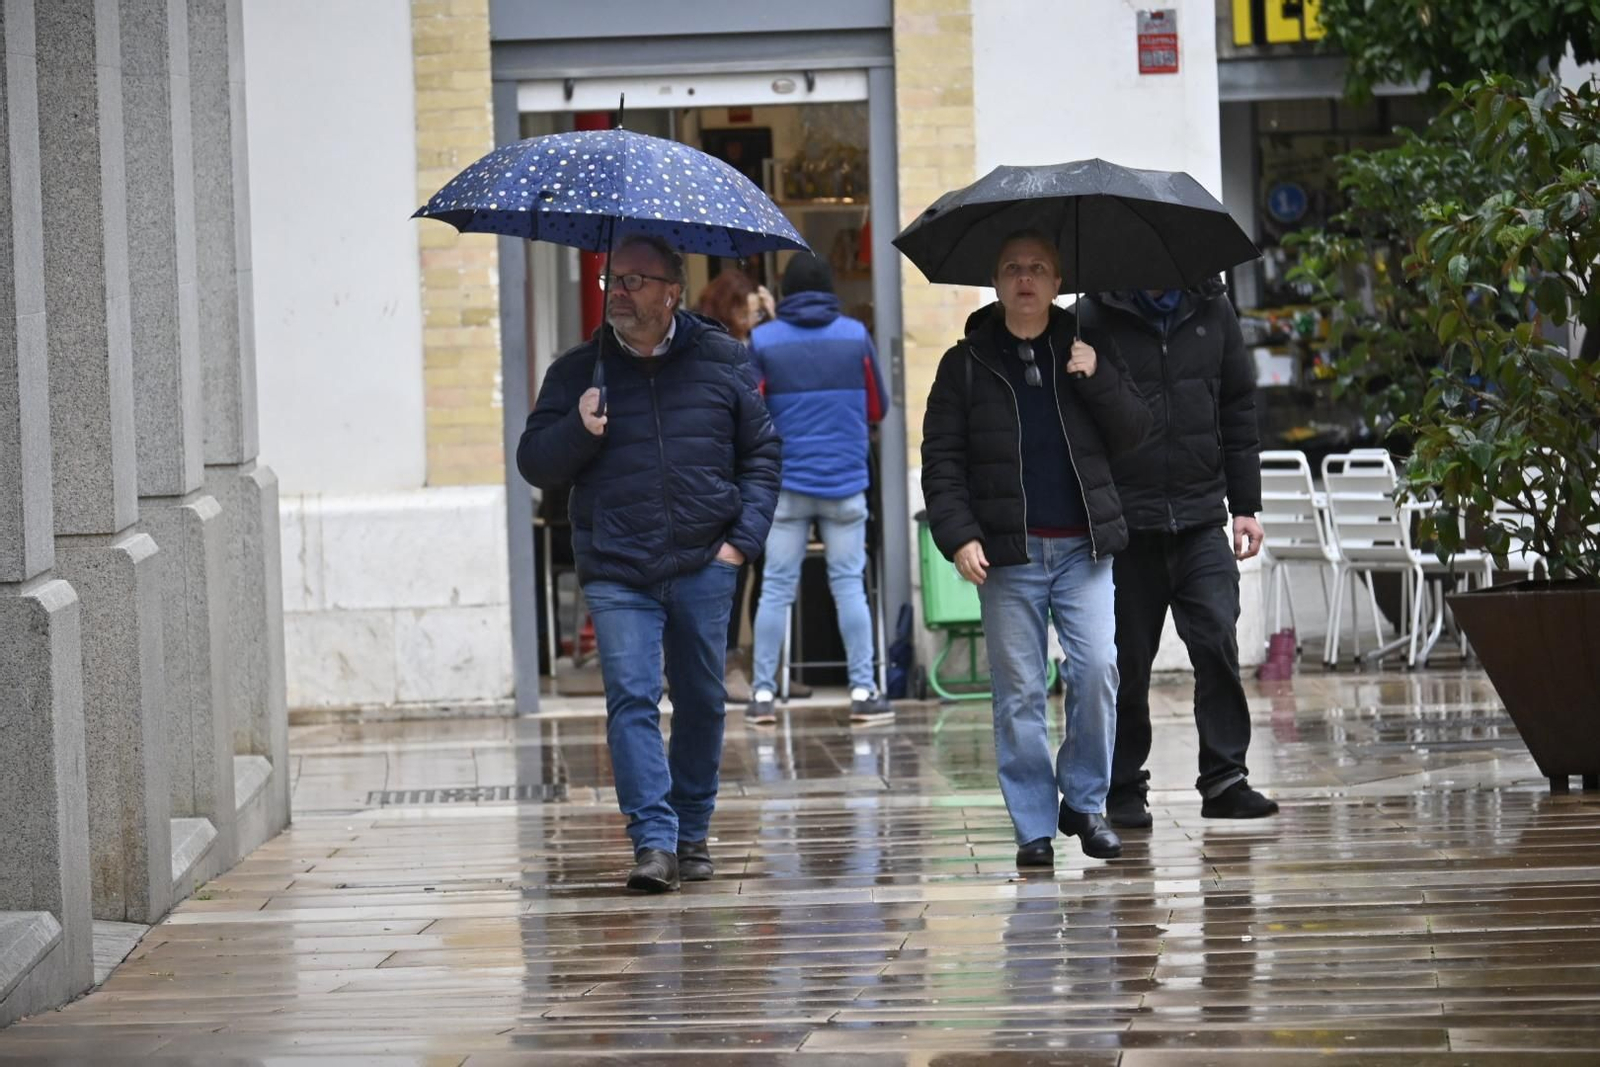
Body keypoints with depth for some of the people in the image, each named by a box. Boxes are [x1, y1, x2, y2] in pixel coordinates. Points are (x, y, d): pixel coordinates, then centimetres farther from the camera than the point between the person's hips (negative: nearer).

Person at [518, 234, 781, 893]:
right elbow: (534, 464, 7)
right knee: (632, 700, -13)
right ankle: (653, 843, -16)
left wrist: (744, 536, 1)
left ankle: (692, 835, 22)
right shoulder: (578, 371, 7)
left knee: (701, 702, 9)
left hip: (704, 566, 1)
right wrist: (578, 430, -13)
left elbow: (761, 453, 12)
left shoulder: (721, 361, 7)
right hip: (616, 572, -1)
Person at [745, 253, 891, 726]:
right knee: (849, 585, 3)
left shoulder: (762, 340, -2)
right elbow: (878, 407, 8)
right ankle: (863, 691, 0)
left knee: (776, 588, 3)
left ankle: (762, 693, 3)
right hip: (845, 481, 0)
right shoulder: (855, 335, 1)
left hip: (785, 483, 0)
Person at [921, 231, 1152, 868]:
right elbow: (941, 459, 4)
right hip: (1007, 552, -1)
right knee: (1019, 690, -1)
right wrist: (958, 537, -8)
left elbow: (1133, 433, 7)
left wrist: (1096, 378, -8)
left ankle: (1084, 801, 8)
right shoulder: (967, 364, 6)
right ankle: (1034, 826, 6)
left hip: (1083, 547, 1)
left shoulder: (1088, 352, 11)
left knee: (1097, 670, -9)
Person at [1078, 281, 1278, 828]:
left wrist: (1245, 506, 11)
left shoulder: (1212, 312, 9)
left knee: (1218, 643, -8)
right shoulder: (1094, 322, -2)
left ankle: (1224, 778, -2)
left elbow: (1238, 412, 15)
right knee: (1128, 660, 4)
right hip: (1125, 525, -2)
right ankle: (1123, 788, 15)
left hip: (1201, 521, 2)